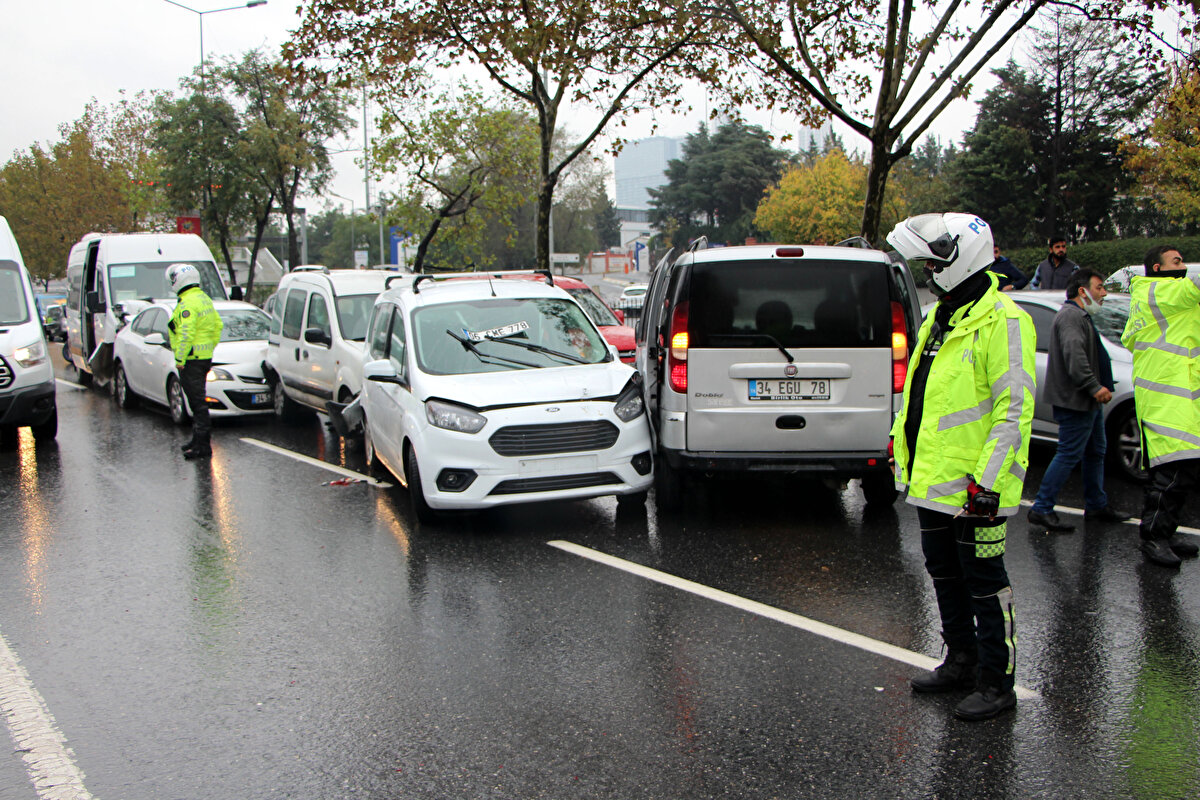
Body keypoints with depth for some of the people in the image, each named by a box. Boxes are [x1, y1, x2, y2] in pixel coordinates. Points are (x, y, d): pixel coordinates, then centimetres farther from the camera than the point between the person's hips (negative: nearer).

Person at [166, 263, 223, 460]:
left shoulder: (187, 303, -17)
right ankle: (198, 439, 26)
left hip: (192, 360, -10)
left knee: (197, 402, -8)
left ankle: (202, 445, -8)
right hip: (205, 357, 10)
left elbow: (186, 334, -23)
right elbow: (218, 326, 19)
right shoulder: (204, 299, 14)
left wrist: (180, 359, -18)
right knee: (197, 400, 18)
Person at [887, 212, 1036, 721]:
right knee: (944, 575, 19)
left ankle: (997, 683, 12)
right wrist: (904, 450, 22)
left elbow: (1015, 409, -21)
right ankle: (961, 661, 34)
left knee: (985, 584, 1)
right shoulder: (940, 318, 14)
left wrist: (987, 480, -24)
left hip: (972, 486, -9)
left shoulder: (1001, 322, -16)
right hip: (932, 479, 9)